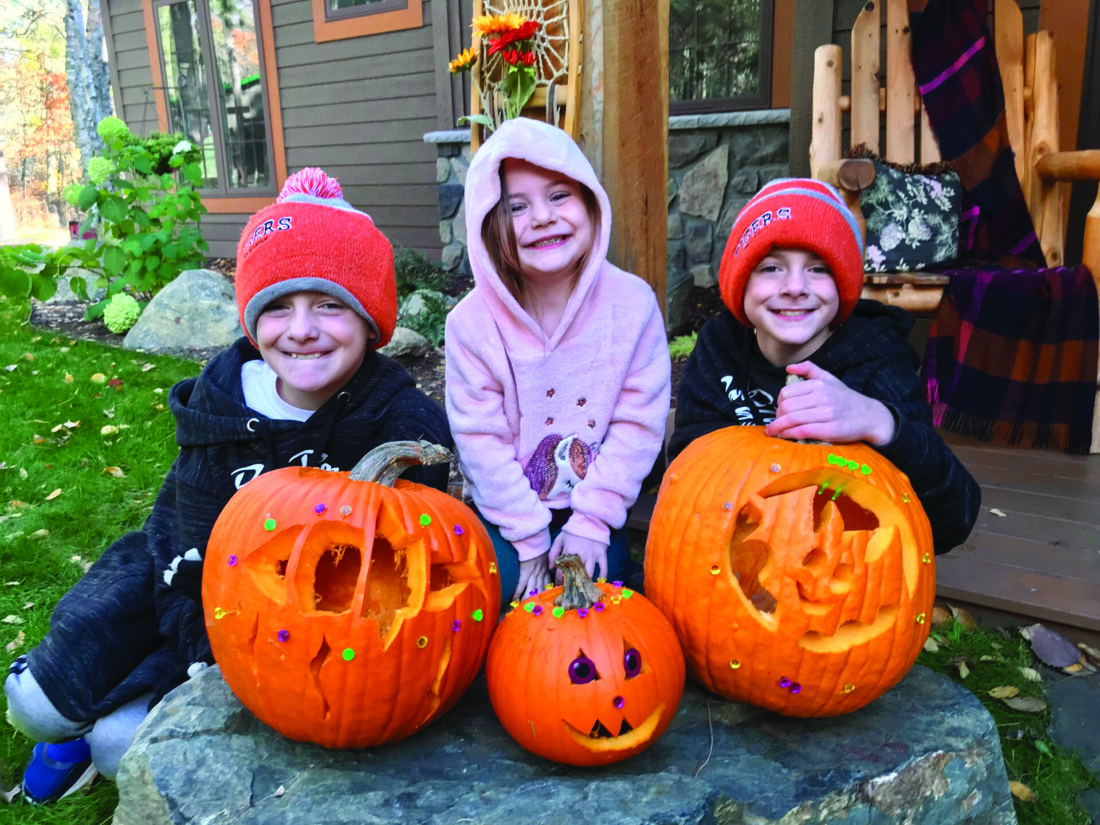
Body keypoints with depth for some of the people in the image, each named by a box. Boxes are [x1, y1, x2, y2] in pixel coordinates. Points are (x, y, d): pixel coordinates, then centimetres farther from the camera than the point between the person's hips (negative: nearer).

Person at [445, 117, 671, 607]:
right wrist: (529, 541, -13)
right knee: (498, 582, -18)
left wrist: (591, 523, -13)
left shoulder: (632, 303, -14)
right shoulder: (472, 323, -16)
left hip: (593, 510, 1)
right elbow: (482, 442, -13)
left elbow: (638, 424, -11)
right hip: (506, 510, 0)